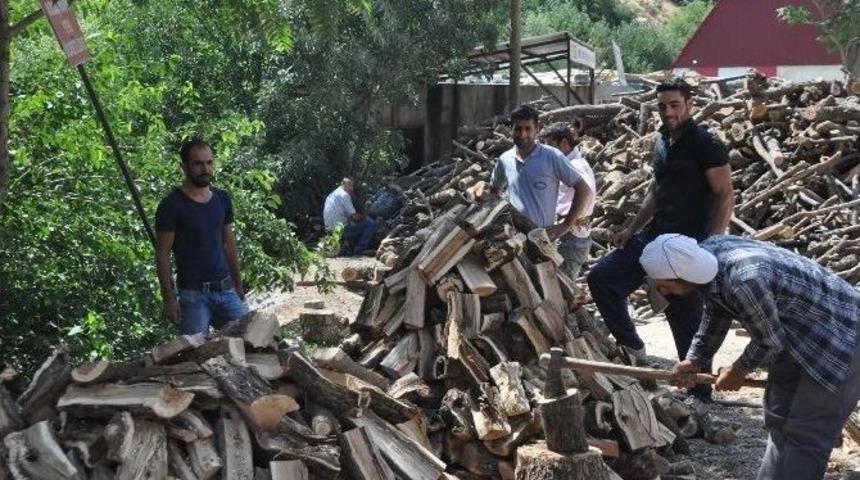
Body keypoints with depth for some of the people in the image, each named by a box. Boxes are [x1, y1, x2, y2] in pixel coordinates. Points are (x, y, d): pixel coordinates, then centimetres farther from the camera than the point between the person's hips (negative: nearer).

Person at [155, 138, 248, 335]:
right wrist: (169, 298, -12)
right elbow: (163, 254, -7)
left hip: (225, 289, 5)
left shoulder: (222, 199, 9)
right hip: (193, 294, -5)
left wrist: (238, 284, 14)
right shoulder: (172, 206, -7)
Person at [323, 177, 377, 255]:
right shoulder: (344, 195, -11)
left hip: (330, 230, 10)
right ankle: (358, 251, -3)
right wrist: (364, 217, 8)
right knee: (371, 224, -6)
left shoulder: (331, 195, 18)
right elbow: (355, 216, -13)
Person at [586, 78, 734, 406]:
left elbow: (725, 197, -15)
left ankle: (701, 395, 16)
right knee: (601, 278, 1)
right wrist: (632, 229, 16)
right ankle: (632, 347, 14)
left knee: (687, 322, 0)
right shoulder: (662, 143, 11)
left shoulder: (705, 145, -13)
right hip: (655, 235, 8)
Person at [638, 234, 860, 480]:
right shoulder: (709, 251, -11)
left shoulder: (744, 281, -37)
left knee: (805, 432, -5)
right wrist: (695, 360, 2)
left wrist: (738, 371, -4)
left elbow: (770, 340, -21)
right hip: (800, 336, 9)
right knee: (779, 418, 17)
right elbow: (716, 313, 7)